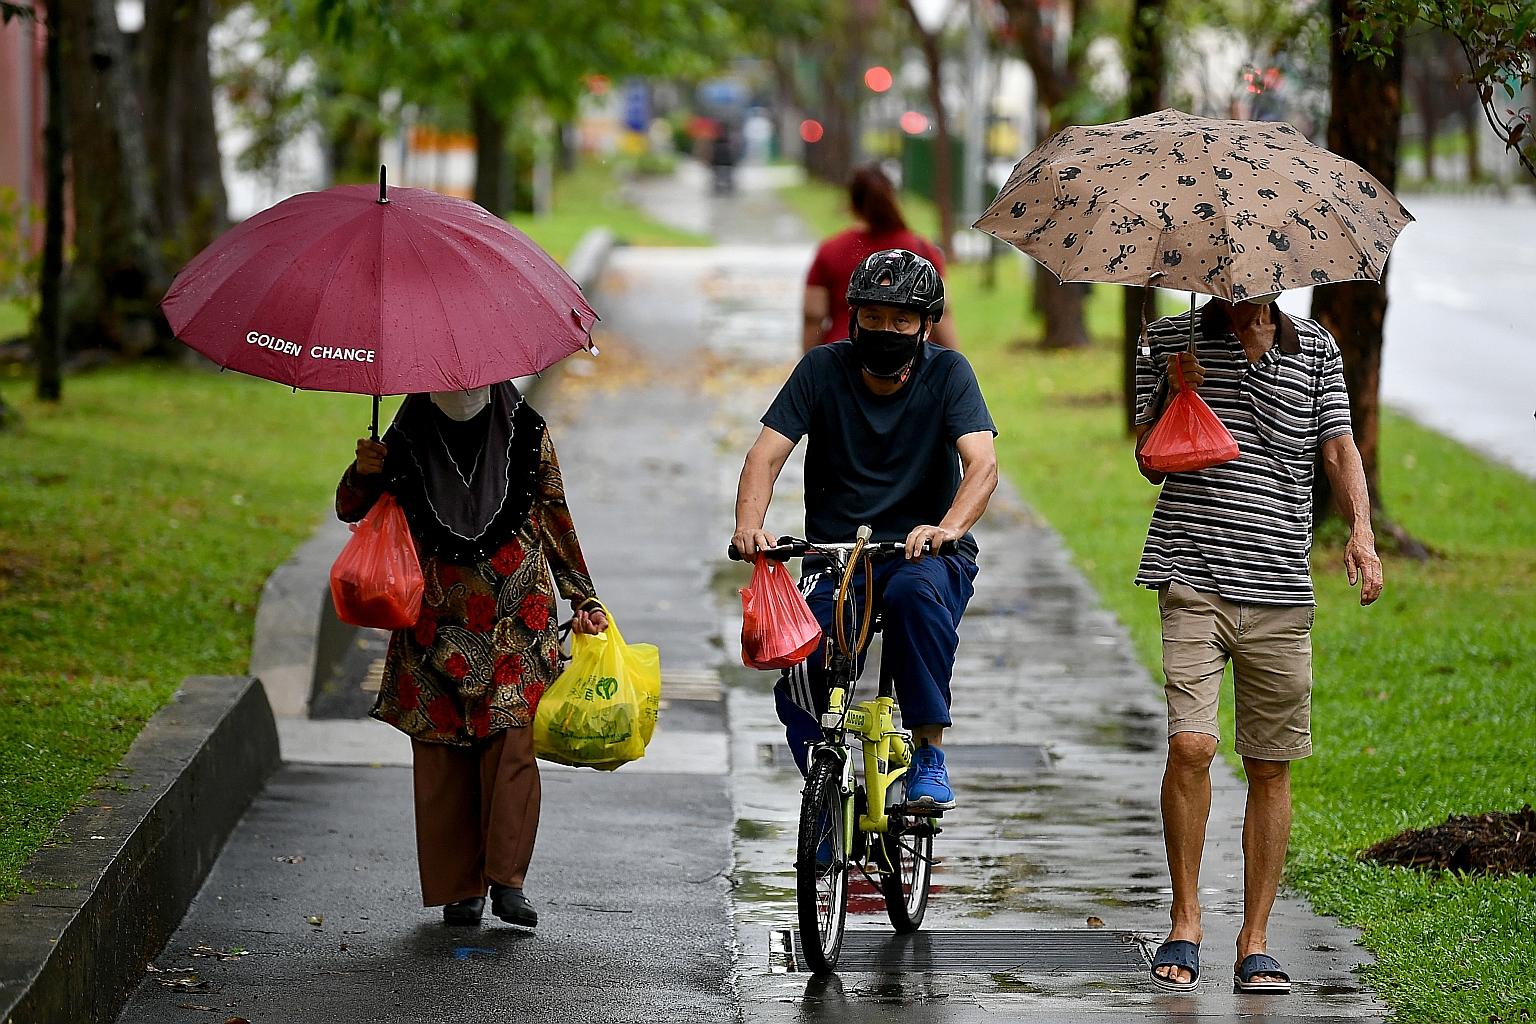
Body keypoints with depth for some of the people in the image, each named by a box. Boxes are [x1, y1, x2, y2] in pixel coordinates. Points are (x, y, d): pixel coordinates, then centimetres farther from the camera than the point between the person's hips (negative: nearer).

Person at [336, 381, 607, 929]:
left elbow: (556, 520, 11)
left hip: (515, 622, -1)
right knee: (442, 752, -1)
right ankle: (459, 889, 6)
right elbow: (351, 511, 9)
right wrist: (363, 473, -12)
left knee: (513, 742, -12)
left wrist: (583, 598, 8)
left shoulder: (526, 433, 4)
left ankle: (507, 880, -9)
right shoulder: (409, 439, 5)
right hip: (437, 626, 1)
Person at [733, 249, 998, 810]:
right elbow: (765, 457, -7)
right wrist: (749, 526, -28)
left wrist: (948, 528, -39)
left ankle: (930, 754, -25)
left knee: (913, 590, -37)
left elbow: (982, 466, -17)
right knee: (796, 678, -22)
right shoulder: (823, 369, -1)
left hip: (925, 552, -1)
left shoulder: (947, 373, -4)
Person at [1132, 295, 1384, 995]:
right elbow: (1151, 463, 9)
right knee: (1190, 746, -16)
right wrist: (1176, 398, -9)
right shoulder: (1171, 341, 7)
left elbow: (1338, 446, 7)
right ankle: (1184, 923, -1)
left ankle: (1255, 940, 12)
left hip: (1280, 591, 2)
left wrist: (1360, 530, -10)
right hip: (1193, 577, -2)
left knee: (1270, 768, 4)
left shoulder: (1315, 350, 11)